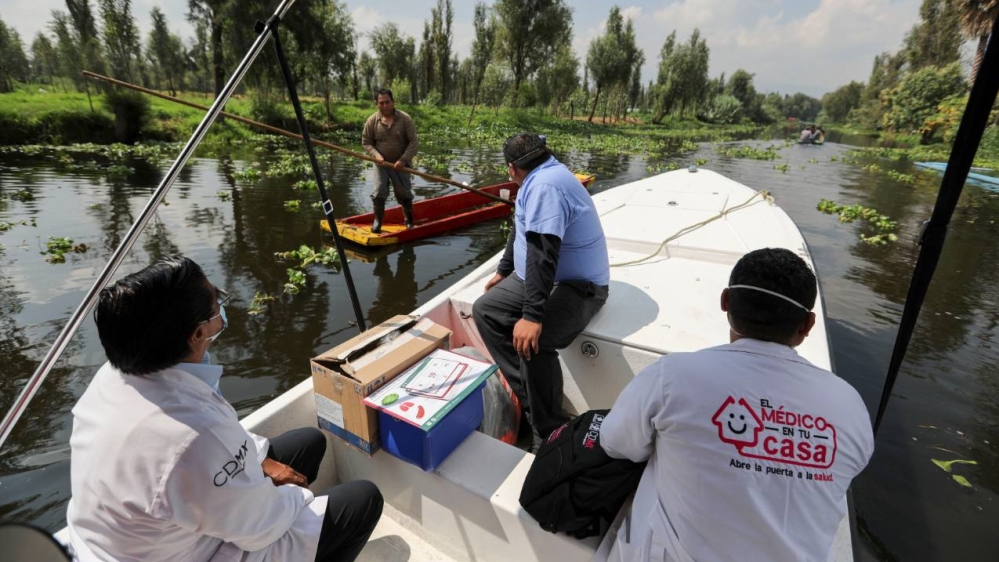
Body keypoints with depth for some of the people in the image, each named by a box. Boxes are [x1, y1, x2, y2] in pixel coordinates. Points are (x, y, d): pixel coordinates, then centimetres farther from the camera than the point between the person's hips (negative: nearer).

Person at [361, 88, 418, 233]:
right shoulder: (372, 120, -5)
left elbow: (413, 142, -11)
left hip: (400, 164, 0)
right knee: (379, 192, -6)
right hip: (381, 164, 1)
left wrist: (403, 160, -20)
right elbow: (366, 142, 2)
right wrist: (376, 155, -16)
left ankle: (409, 221, 27)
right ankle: (377, 221, 12)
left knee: (404, 194, 8)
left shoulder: (405, 118, -10)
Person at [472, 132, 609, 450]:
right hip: (537, 277, 11)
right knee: (484, 310, 3)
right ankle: (529, 394, 0)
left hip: (575, 287, -11)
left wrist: (532, 316, -35)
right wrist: (504, 271, 28)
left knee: (532, 339, -34)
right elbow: (521, 230, 22)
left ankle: (548, 433, -13)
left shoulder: (545, 185, -22)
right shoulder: (540, 178, 11)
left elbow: (542, 253, -32)